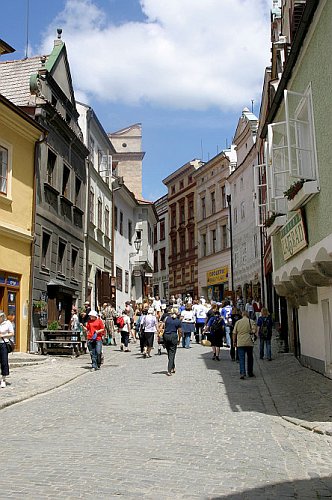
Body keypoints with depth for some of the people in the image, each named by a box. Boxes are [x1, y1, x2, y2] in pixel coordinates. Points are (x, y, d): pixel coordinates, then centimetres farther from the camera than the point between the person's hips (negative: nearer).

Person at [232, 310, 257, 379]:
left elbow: (234, 333, 5)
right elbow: (254, 330, -14)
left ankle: (242, 373, -15)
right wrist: (251, 332, 6)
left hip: (240, 343, 0)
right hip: (249, 343, 0)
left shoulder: (238, 322, 6)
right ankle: (250, 373, 22)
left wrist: (234, 342, 13)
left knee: (241, 359, 0)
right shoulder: (251, 321, 0)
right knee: (250, 358, 14)